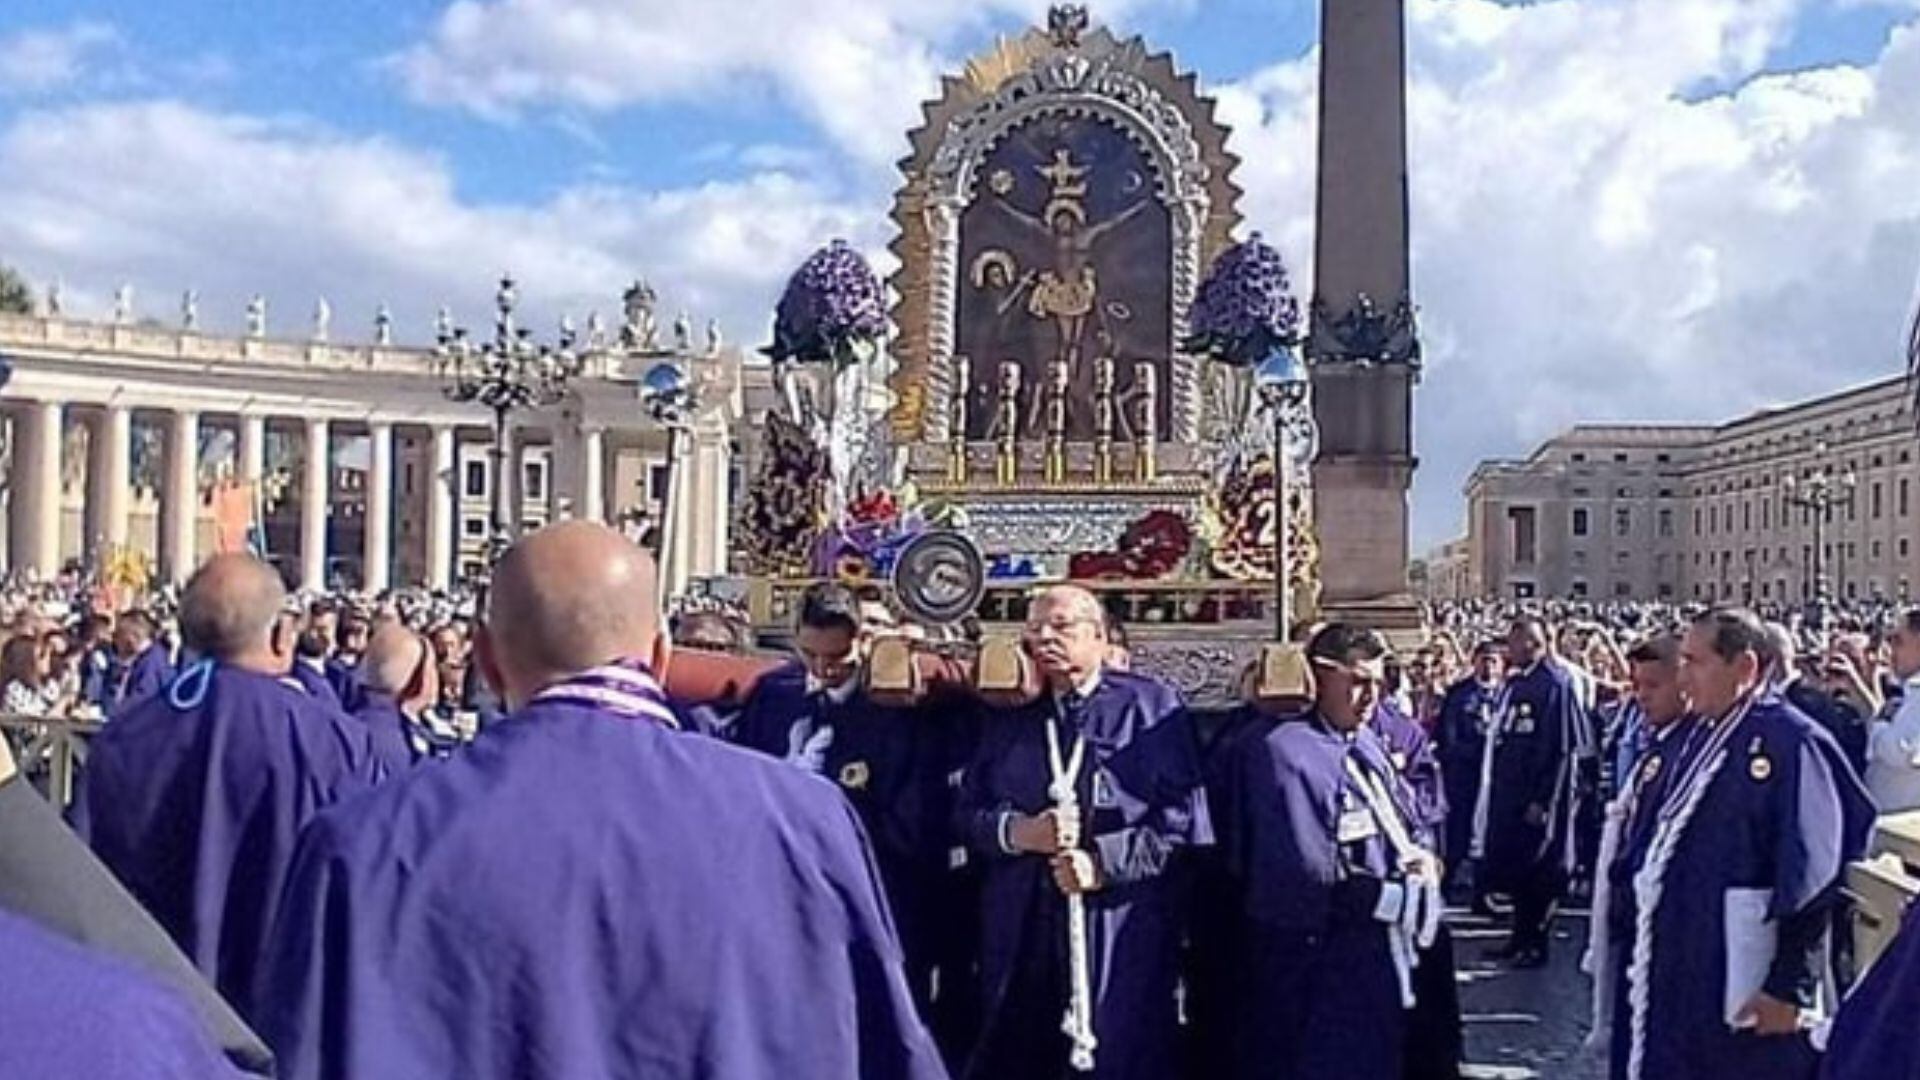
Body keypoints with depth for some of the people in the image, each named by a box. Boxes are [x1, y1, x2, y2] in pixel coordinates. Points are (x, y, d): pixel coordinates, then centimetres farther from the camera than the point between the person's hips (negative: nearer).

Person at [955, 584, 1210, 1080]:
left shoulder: (1152, 705, 2)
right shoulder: (1007, 715, 14)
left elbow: (1183, 816, -5)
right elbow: (968, 812, 9)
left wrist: (1104, 862, -15)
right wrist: (1016, 832, -11)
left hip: (1123, 930, -3)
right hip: (1021, 933, 3)